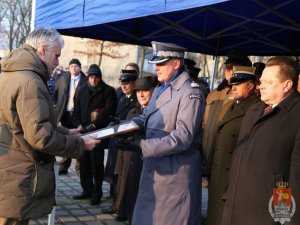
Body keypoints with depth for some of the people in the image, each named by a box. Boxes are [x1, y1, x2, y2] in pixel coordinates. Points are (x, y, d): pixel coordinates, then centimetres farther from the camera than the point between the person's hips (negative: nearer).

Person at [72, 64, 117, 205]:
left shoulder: (108, 91, 1)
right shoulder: (82, 90, 14)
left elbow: (108, 112, -7)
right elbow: (76, 110, 15)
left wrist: (94, 125, -12)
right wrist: (78, 125, -1)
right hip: (83, 133, 4)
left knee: (96, 164, -4)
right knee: (84, 163, 7)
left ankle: (97, 193, 6)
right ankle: (87, 190, 19)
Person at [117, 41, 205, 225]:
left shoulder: (191, 92, -15)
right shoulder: (160, 89, 15)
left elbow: (183, 137, -23)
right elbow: (147, 118, 16)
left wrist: (142, 146, -27)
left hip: (175, 172, -8)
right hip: (153, 166, 9)